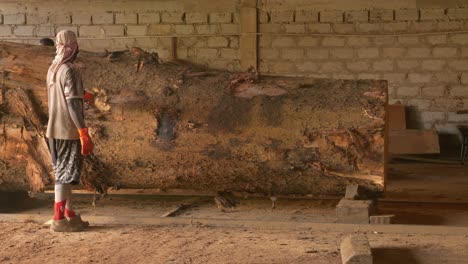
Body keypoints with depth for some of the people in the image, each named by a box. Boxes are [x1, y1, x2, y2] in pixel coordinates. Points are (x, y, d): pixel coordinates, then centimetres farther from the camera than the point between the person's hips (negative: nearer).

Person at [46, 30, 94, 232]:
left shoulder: (53, 69, 11)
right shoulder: (69, 71, -16)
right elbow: (73, 104, -21)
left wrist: (81, 95, 41)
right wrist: (84, 134, -21)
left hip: (54, 130, 9)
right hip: (68, 130, -9)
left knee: (64, 173, 15)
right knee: (66, 174, -4)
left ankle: (69, 215, 22)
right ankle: (58, 219, -3)